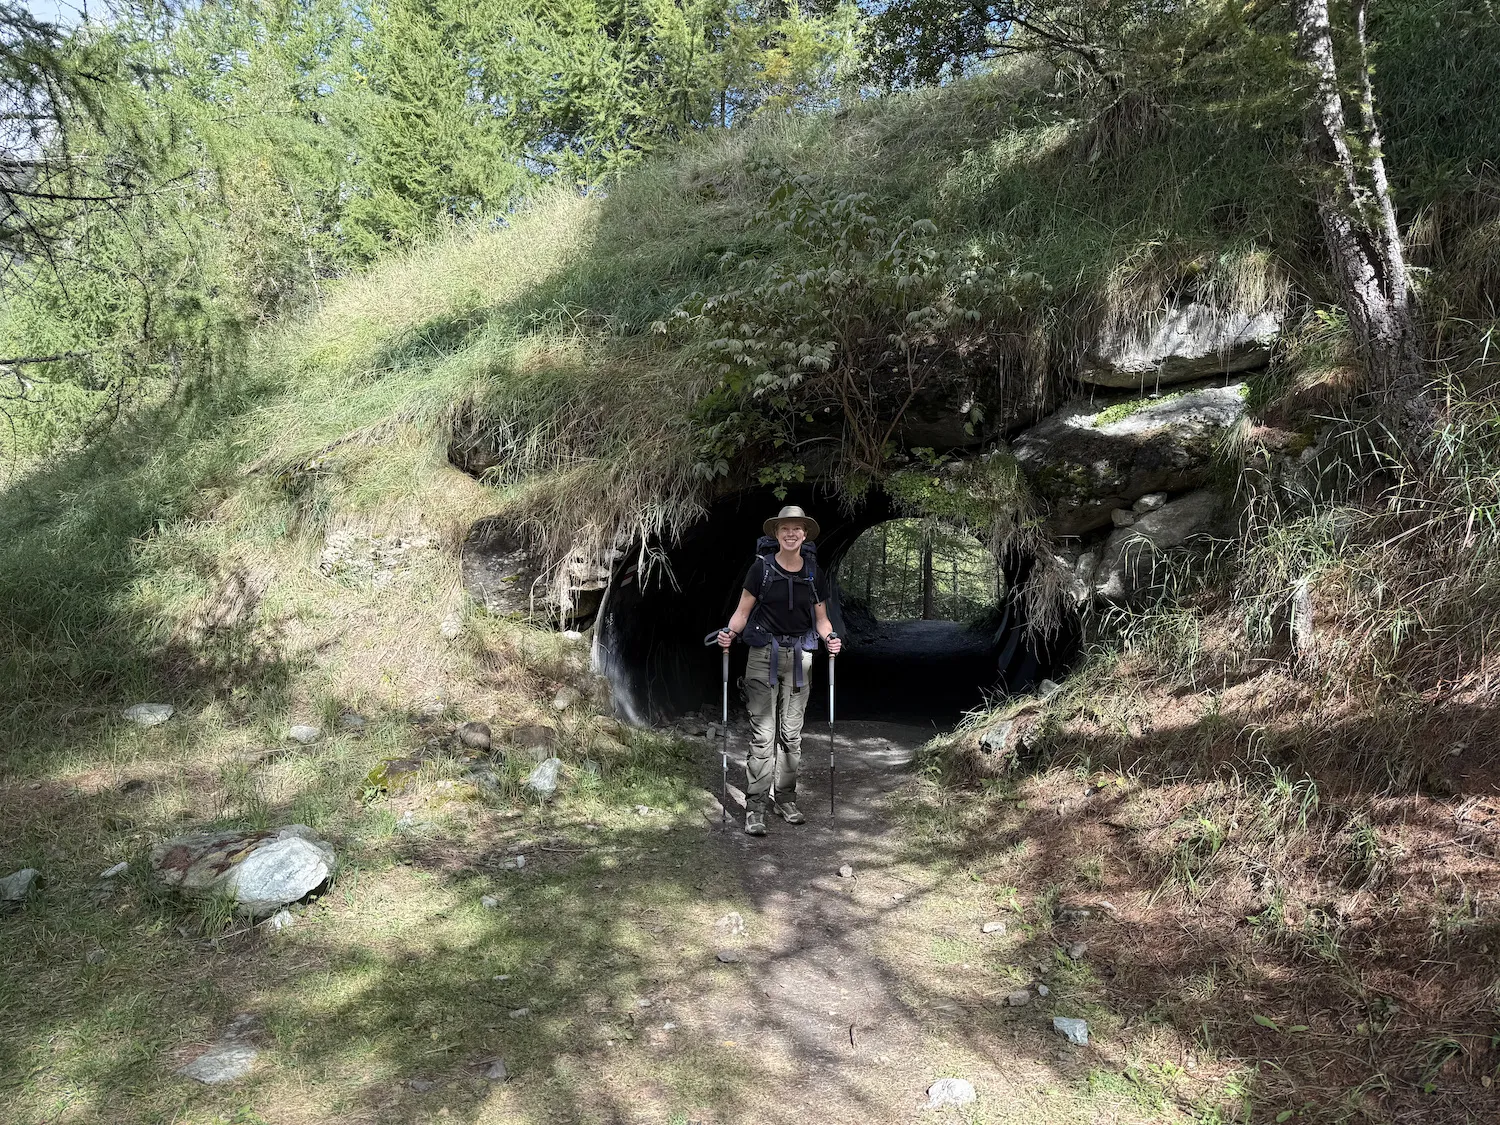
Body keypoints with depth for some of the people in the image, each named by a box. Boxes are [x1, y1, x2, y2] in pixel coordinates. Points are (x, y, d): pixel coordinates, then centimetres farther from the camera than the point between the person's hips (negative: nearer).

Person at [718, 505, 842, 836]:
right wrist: (729, 632, -19)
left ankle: (785, 798, 22)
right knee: (762, 732, -6)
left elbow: (821, 619, 12)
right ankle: (755, 807, -1)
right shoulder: (762, 567, -2)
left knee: (792, 732, 9)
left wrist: (830, 638, -8)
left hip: (799, 656, 3)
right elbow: (743, 611, -1)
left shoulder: (815, 573, 6)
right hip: (764, 654, -3)